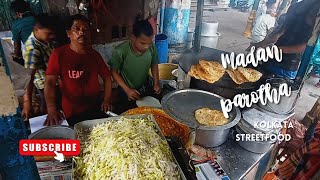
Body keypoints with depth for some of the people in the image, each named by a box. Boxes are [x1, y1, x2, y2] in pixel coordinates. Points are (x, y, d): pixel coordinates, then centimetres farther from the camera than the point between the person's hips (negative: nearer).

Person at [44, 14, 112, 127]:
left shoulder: (94, 55, 6)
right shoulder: (59, 54, -8)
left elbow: (107, 77, 10)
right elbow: (50, 82, -15)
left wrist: (107, 100, -3)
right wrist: (52, 110, -27)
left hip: (96, 109, 4)